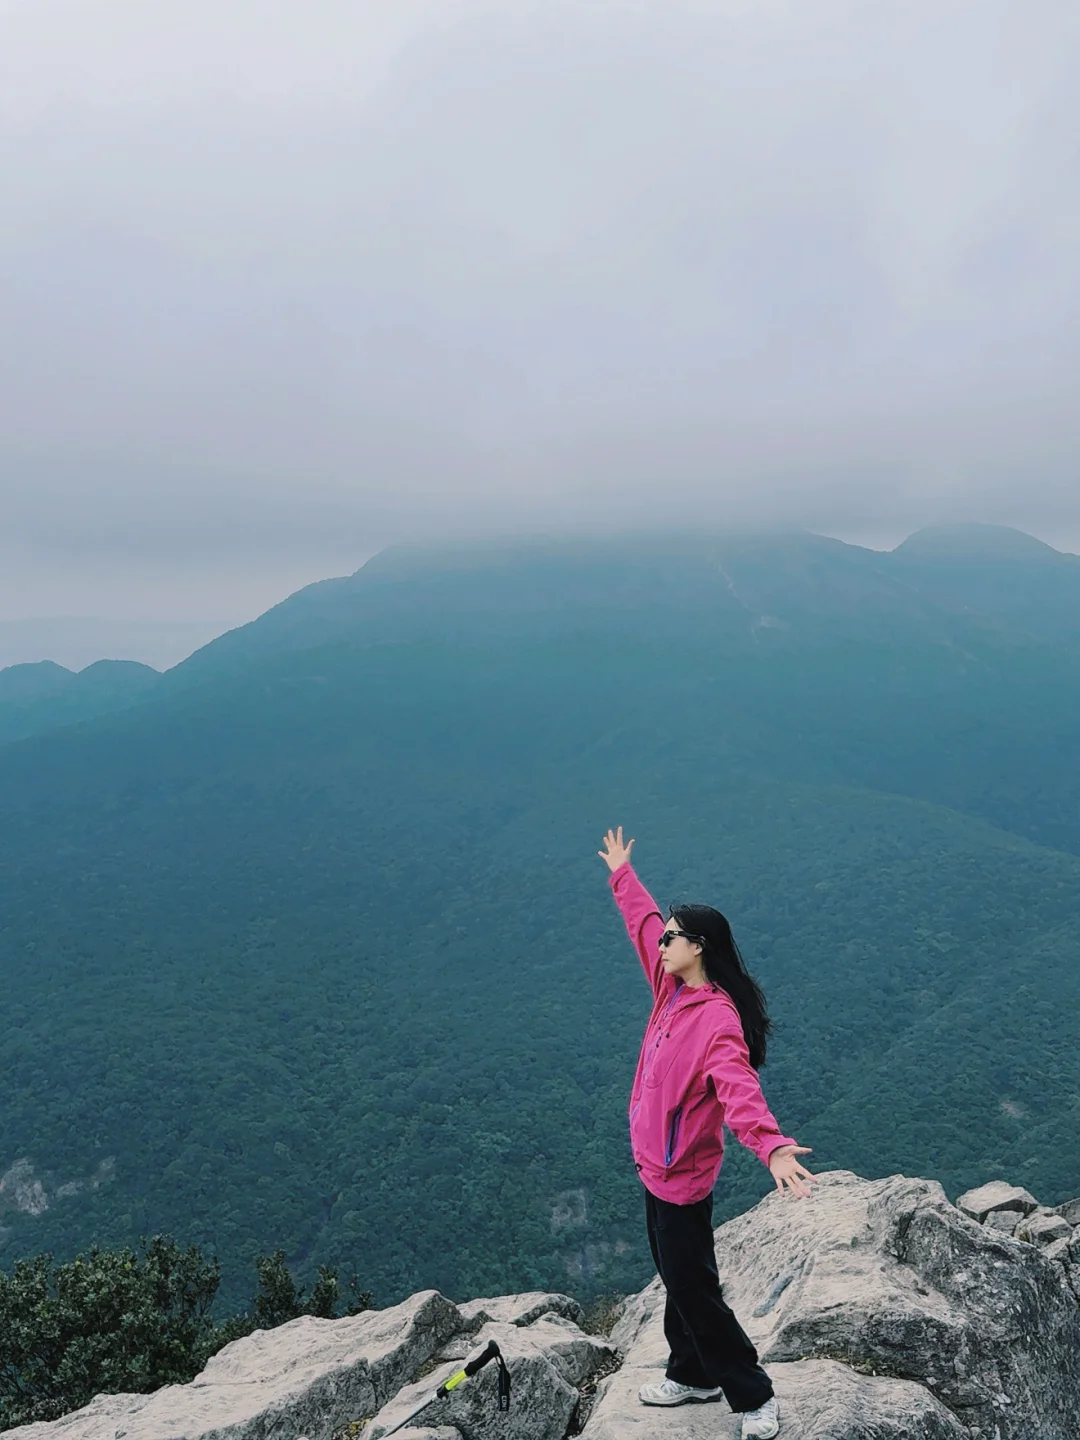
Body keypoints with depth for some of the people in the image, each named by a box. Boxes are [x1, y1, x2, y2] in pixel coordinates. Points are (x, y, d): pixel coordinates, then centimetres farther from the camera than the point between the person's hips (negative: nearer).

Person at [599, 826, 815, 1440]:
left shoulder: (717, 1019, -27)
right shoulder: (675, 987, -3)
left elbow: (739, 1087, -43)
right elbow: (646, 922, 12)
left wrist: (770, 1145, -61)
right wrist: (622, 873, 23)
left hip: (681, 1176, -9)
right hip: (657, 1163, 9)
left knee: (694, 1290, 3)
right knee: (677, 1279, 22)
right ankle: (693, 1377, 40)